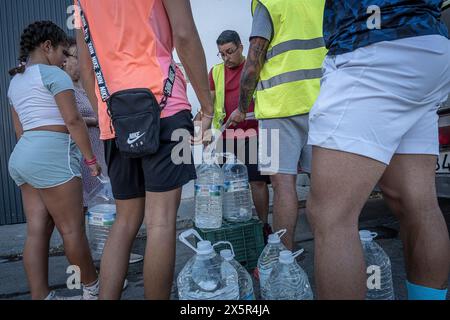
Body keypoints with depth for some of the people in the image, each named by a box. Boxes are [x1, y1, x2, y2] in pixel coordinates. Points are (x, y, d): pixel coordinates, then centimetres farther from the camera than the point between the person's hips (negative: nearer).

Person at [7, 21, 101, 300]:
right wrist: (91, 158, -7)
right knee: (72, 229, -1)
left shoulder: (15, 82, 23)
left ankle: (41, 296, 9)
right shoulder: (53, 74, -3)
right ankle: (93, 288, 11)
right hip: (50, 154, -9)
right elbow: (73, 120, -12)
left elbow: (19, 128, 22)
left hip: (22, 154, 9)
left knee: (37, 231, 6)